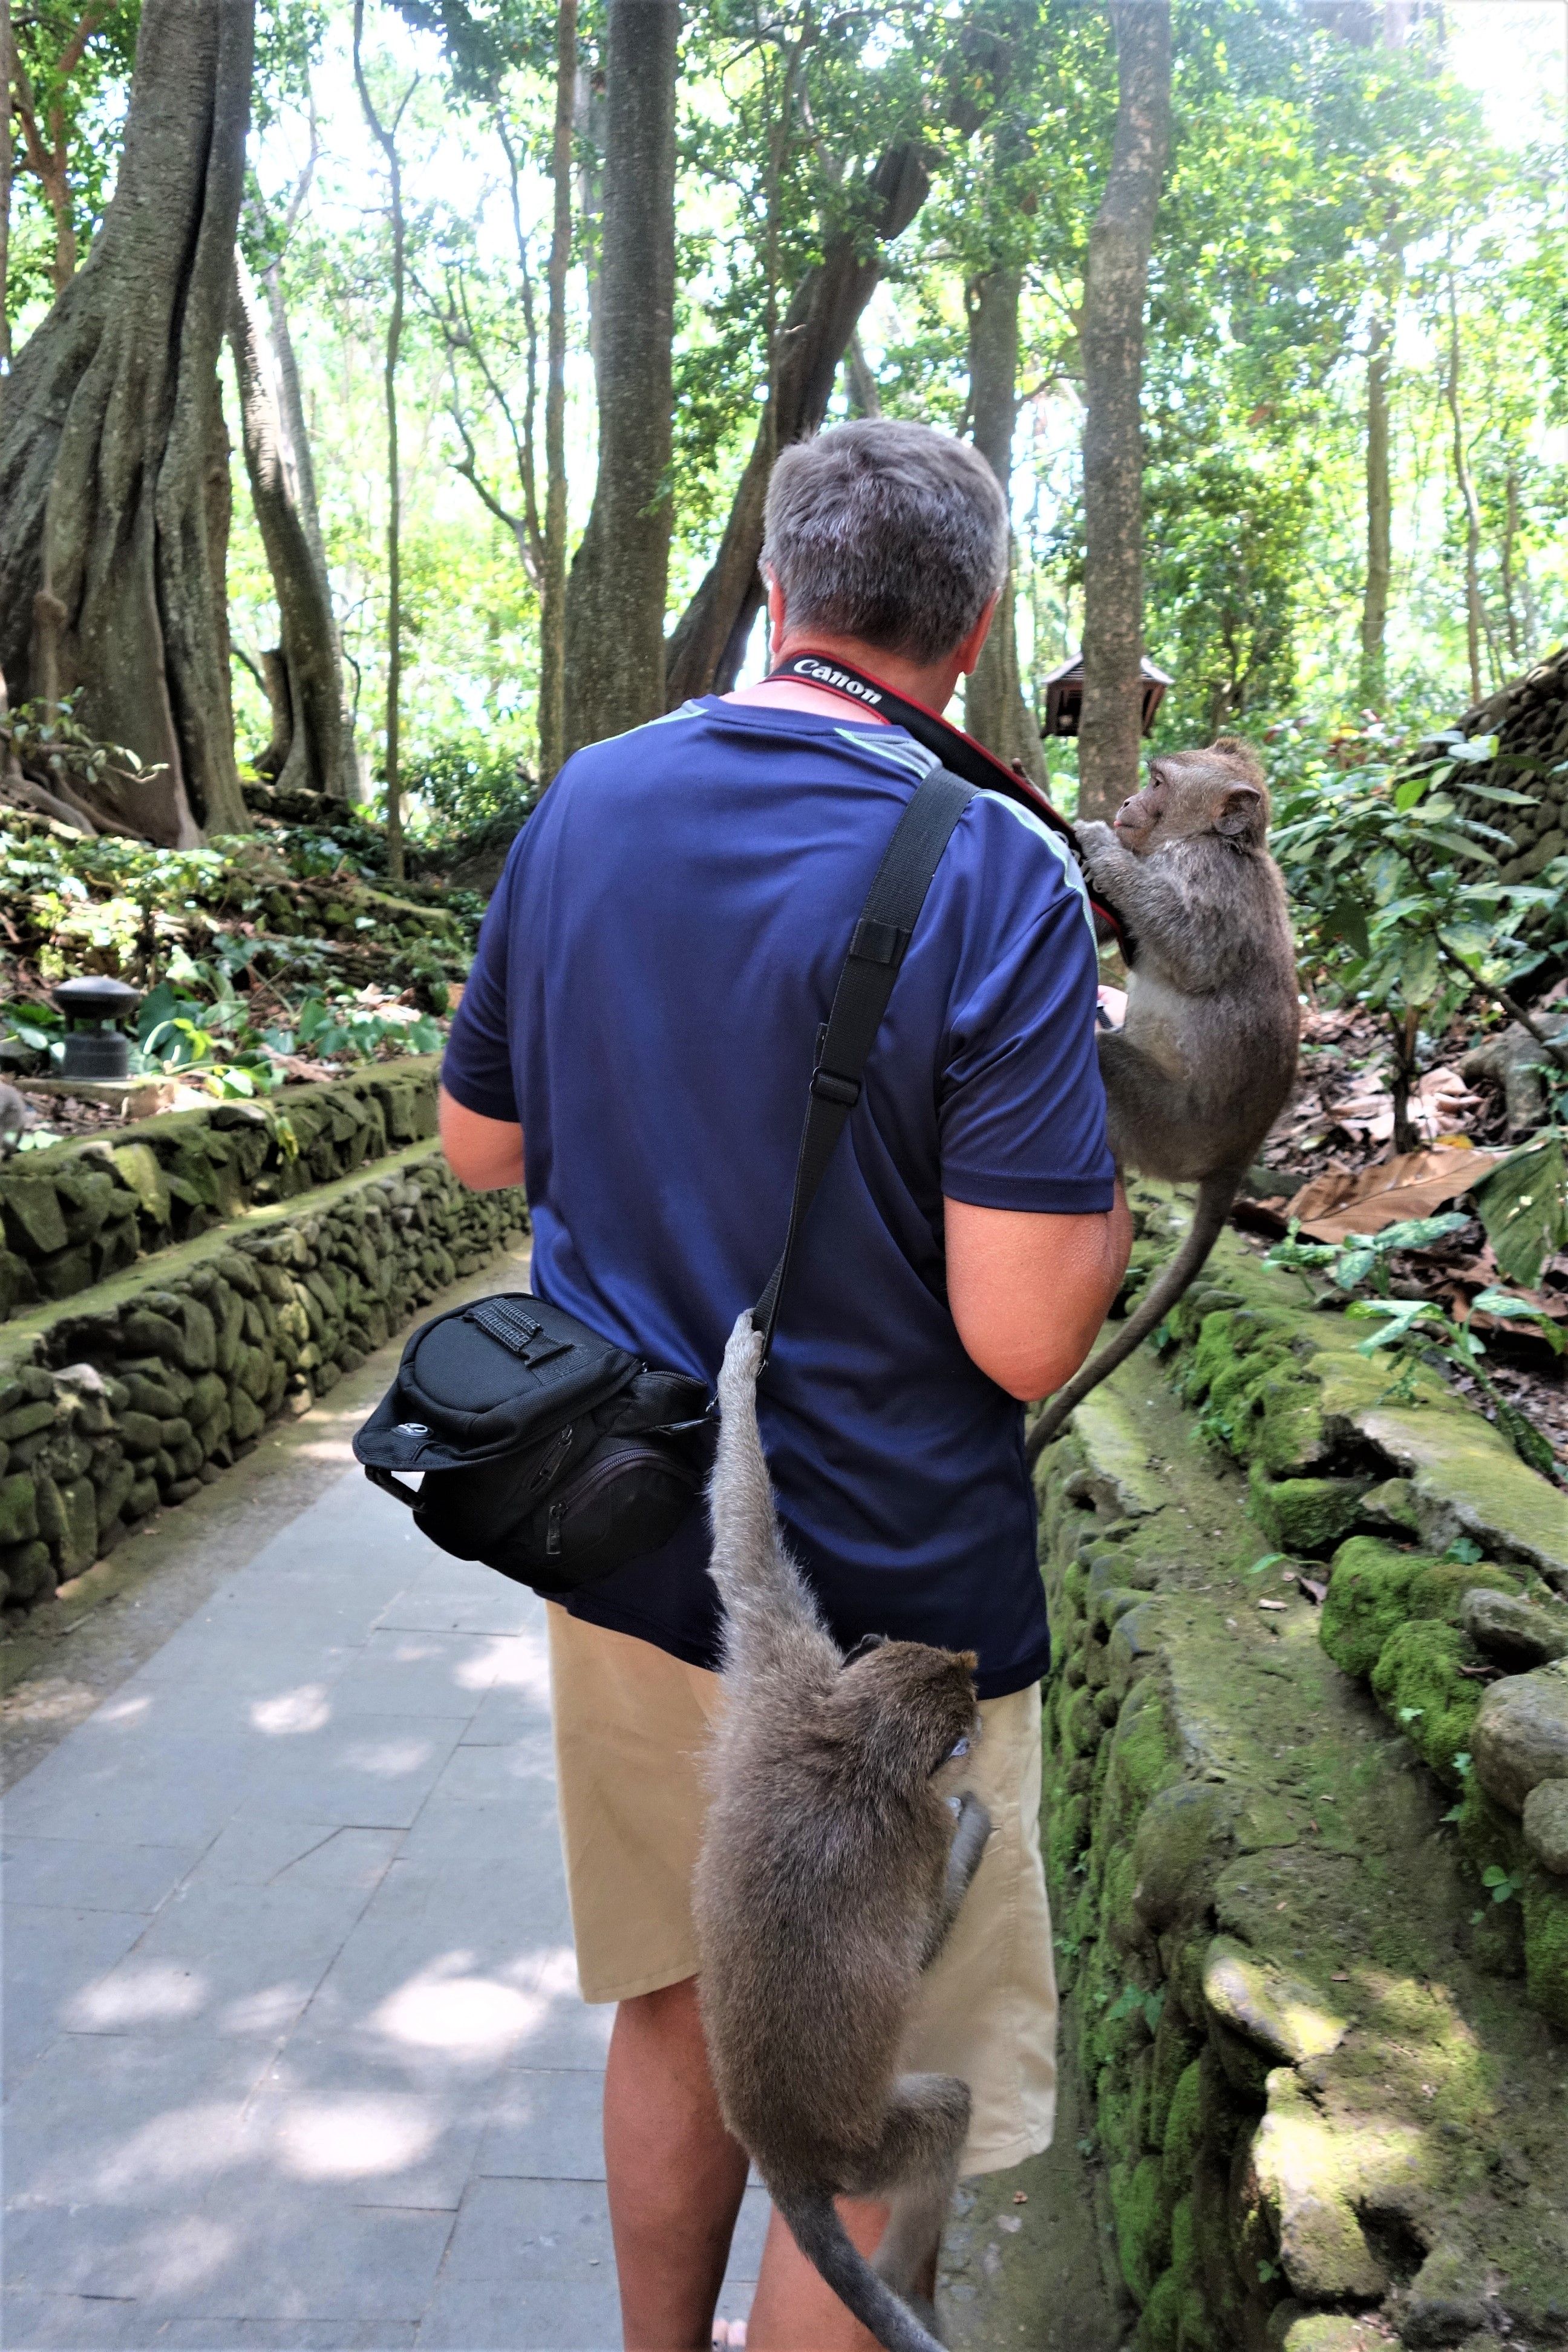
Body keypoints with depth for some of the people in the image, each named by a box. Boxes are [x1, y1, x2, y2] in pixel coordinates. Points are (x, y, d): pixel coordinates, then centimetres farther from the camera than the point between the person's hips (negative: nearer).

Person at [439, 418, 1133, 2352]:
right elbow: (1025, 1336, -22)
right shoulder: (992, 875, -19)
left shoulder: (582, 807, -1)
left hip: (618, 1551, 6)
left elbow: (478, 1141, 9)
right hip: (880, 1596, -6)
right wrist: (1114, 1189, -3)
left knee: (677, 2012, 25)